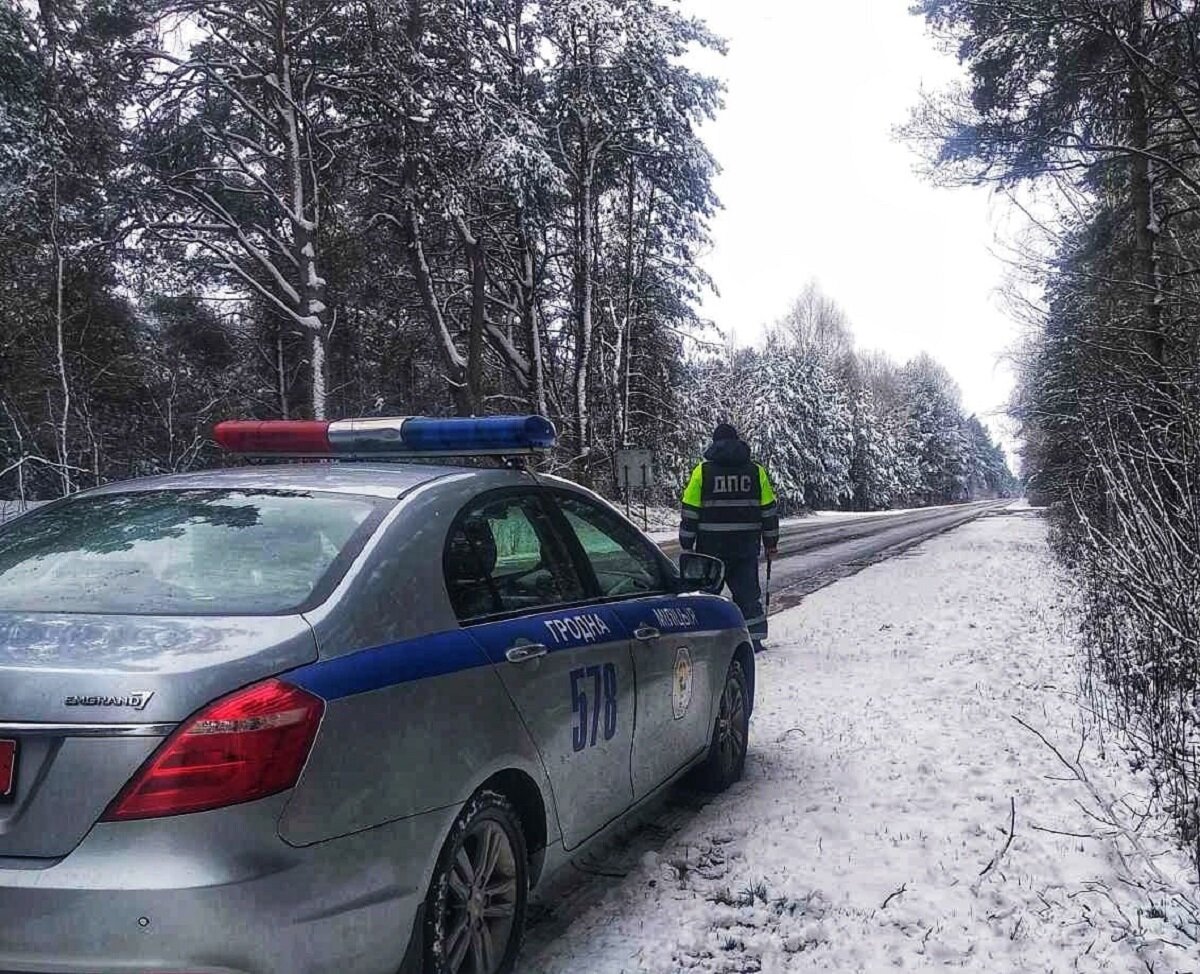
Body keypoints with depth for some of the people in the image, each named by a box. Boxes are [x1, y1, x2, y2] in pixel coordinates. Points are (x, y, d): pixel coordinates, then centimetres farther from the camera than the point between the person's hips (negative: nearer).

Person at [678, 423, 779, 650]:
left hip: (711, 545, -2)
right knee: (747, 590, 8)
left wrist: (687, 544, 3)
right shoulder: (755, 471, 5)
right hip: (746, 544, 2)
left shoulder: (703, 471, -1)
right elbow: (769, 510, 7)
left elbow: (690, 511, -2)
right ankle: (753, 637, 5)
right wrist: (771, 542, 14)